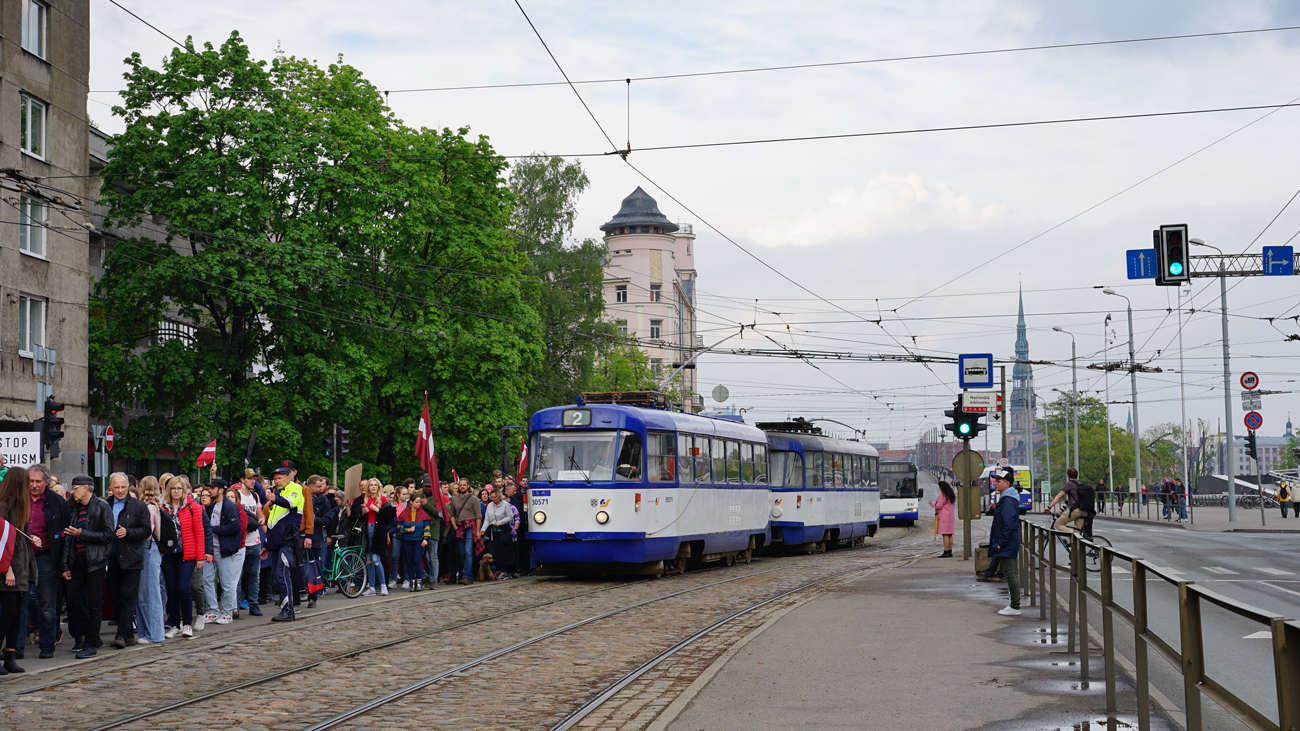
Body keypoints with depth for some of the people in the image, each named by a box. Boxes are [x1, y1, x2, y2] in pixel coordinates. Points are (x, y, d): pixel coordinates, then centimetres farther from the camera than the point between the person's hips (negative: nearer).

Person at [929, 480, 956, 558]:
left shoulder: (943, 494, -13)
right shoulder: (952, 494, 15)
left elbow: (939, 506, -14)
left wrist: (932, 503, 6)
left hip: (944, 516, -9)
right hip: (951, 515, 9)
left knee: (945, 534, -9)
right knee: (950, 535, 9)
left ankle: (946, 552, -13)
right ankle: (950, 552, 9)